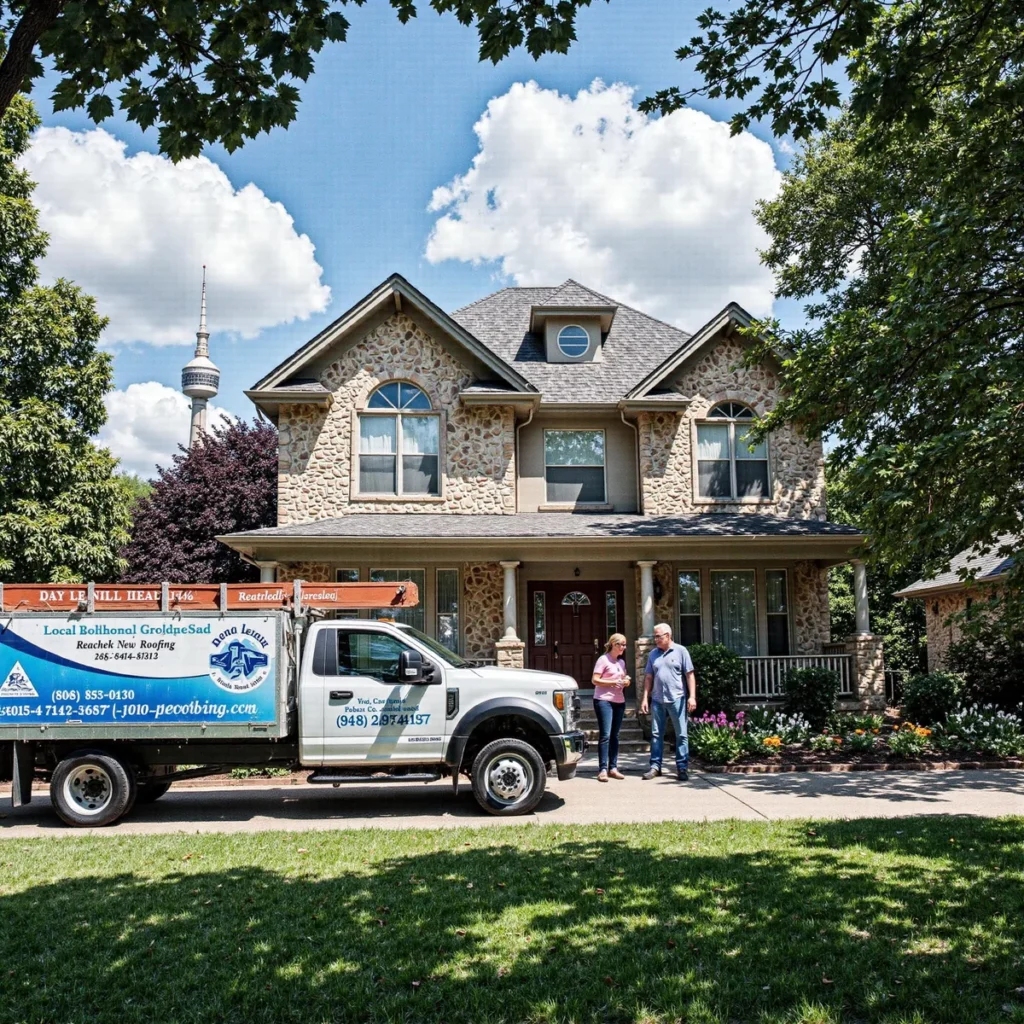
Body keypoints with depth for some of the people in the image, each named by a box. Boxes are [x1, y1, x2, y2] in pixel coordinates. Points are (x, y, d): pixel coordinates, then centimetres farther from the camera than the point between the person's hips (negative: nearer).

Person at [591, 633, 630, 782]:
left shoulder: (621, 662, 15)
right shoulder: (603, 659, -5)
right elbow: (595, 680, -10)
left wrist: (625, 682, 0)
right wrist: (613, 682, -20)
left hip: (619, 702, 7)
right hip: (604, 701, -7)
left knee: (614, 736, 8)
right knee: (605, 735, -10)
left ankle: (613, 768, 13)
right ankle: (603, 770, -9)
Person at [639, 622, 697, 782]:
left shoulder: (680, 651, -1)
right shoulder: (653, 653, 11)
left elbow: (690, 675, -3)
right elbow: (648, 677, 13)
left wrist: (692, 696, -10)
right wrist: (645, 698, 8)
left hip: (676, 699, -4)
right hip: (657, 700, 4)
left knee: (681, 735, 1)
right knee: (656, 734, 7)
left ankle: (683, 767, 7)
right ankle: (655, 766, 14)